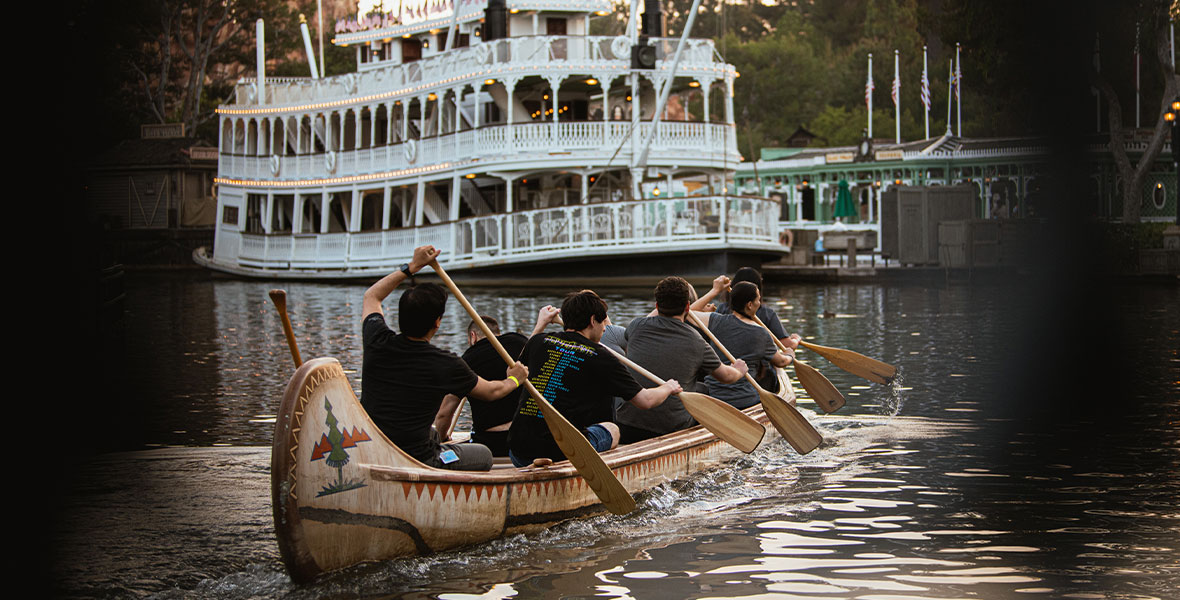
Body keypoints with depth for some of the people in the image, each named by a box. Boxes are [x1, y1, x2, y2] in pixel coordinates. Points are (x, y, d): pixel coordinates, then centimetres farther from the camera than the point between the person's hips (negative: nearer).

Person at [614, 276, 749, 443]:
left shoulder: (637, 327, -2)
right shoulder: (697, 343, -4)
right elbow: (726, 376, 15)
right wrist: (739, 371, 38)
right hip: (673, 428, -2)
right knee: (702, 390, 25)